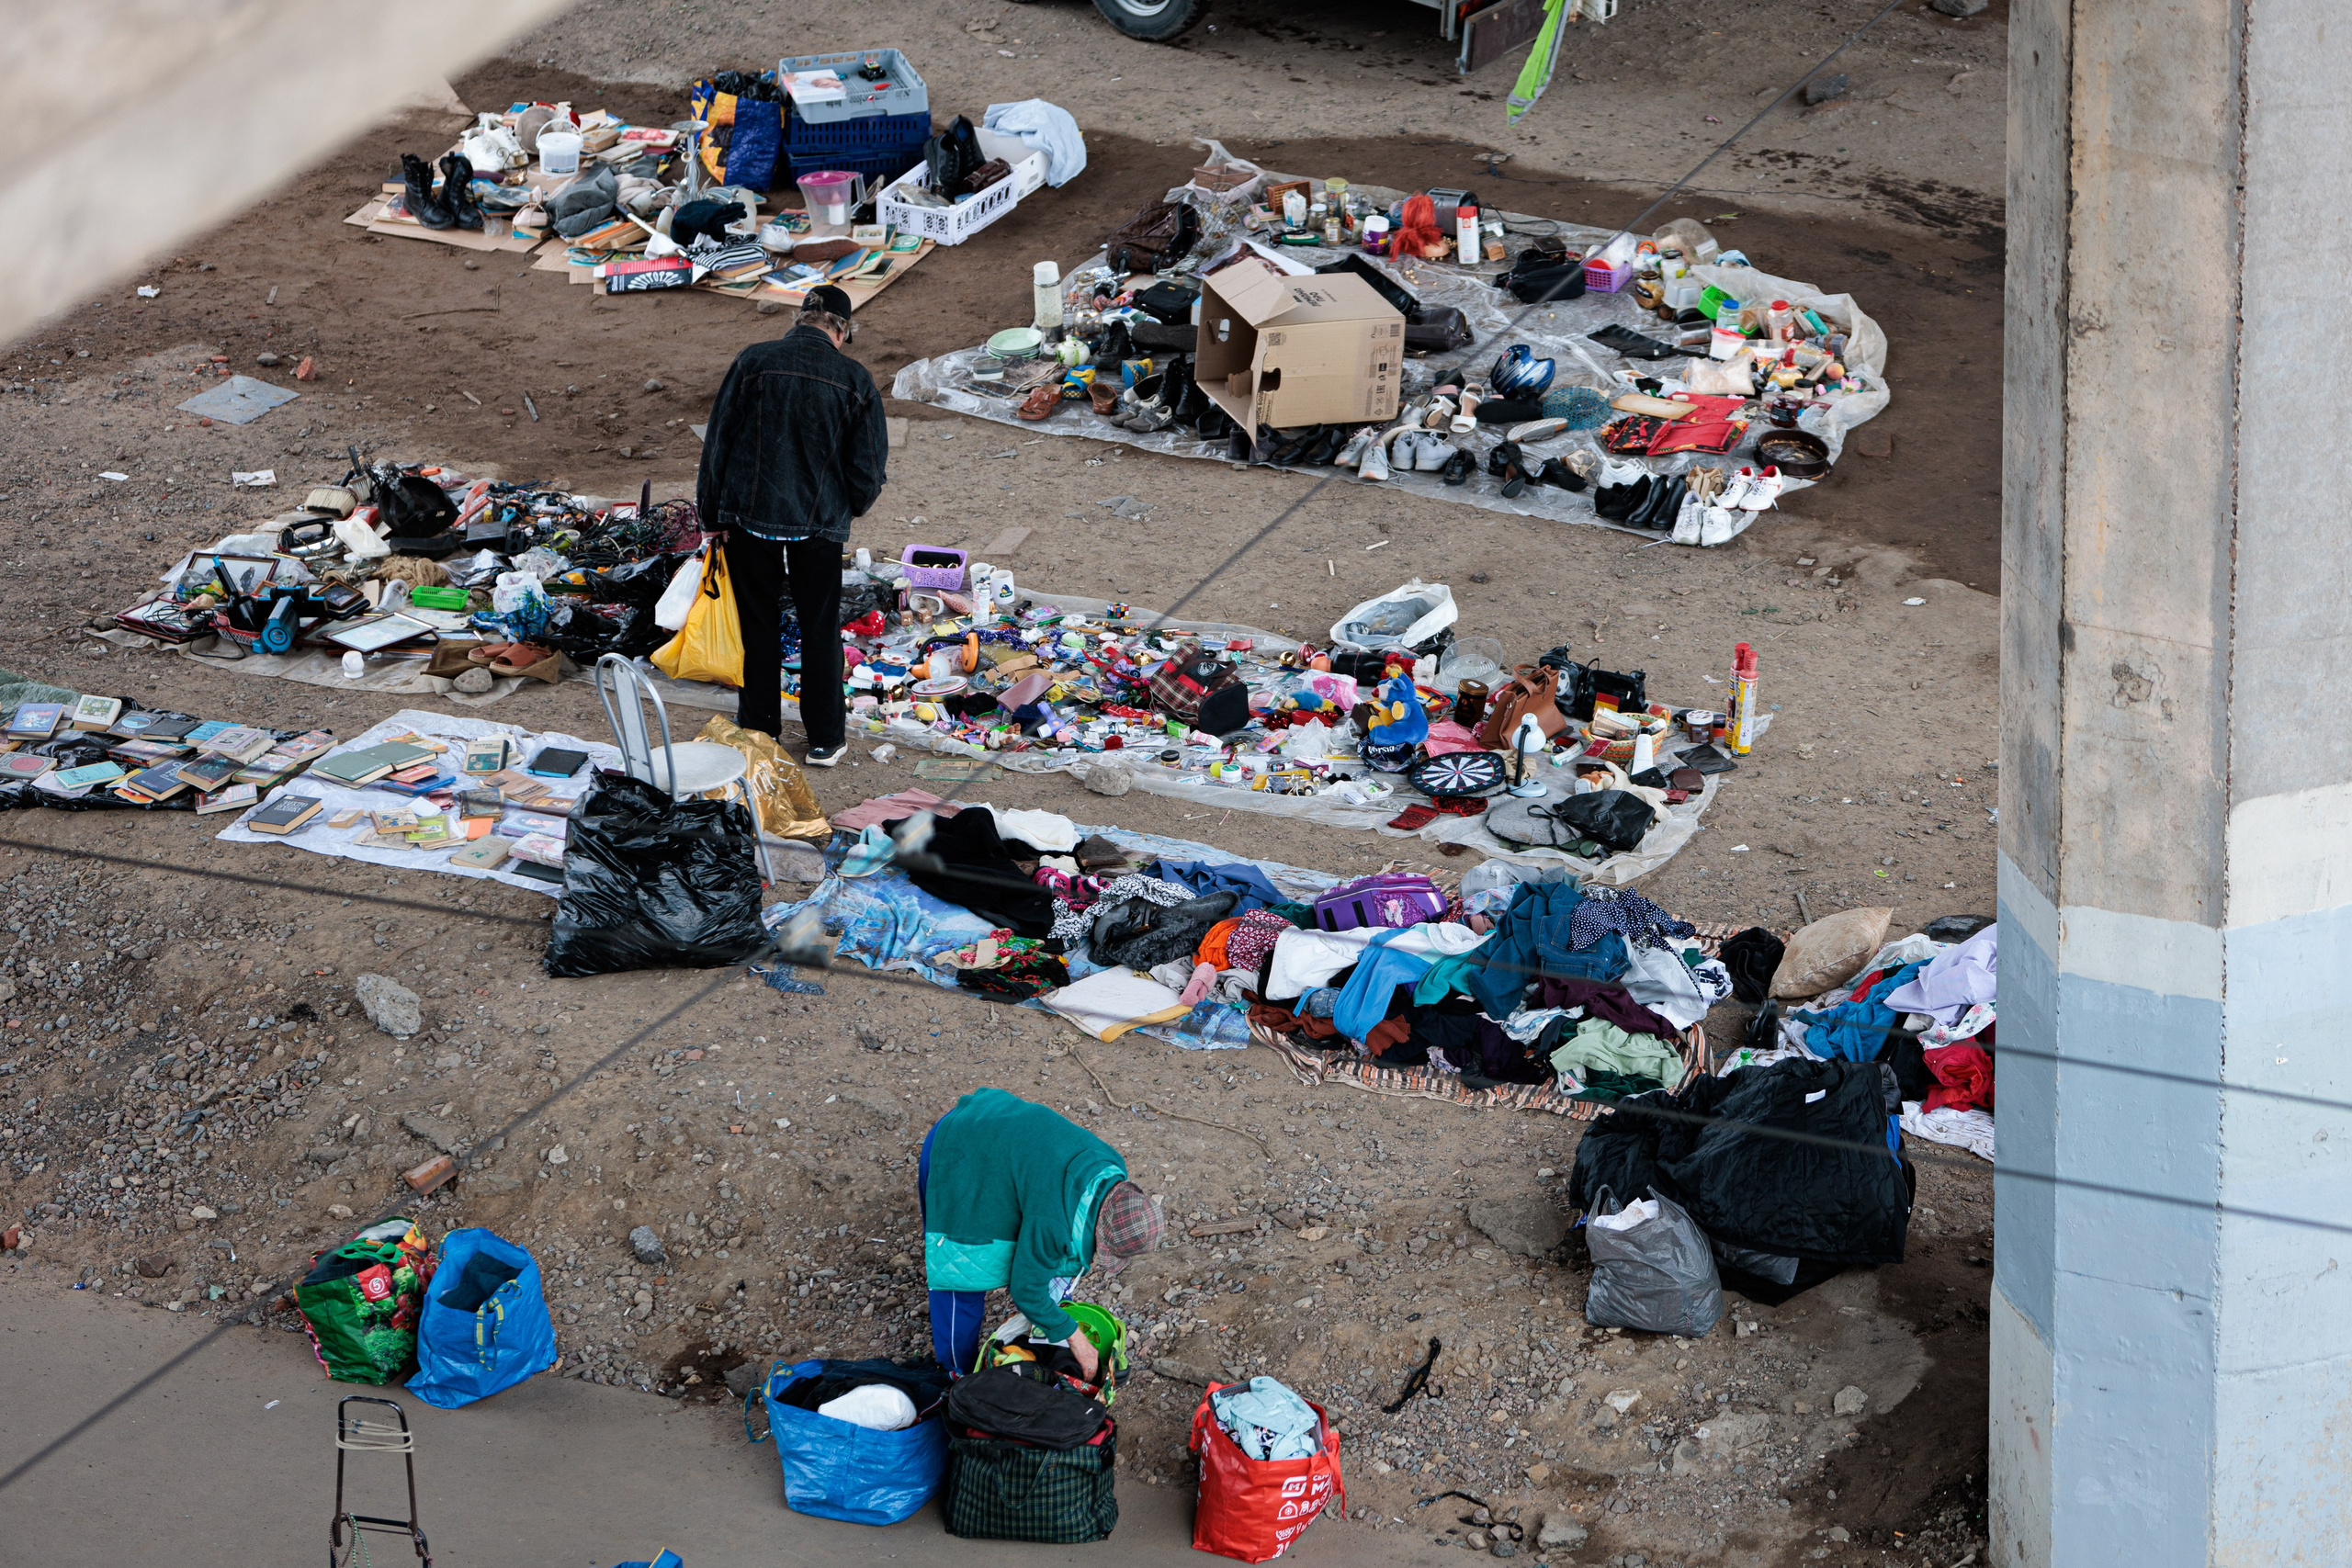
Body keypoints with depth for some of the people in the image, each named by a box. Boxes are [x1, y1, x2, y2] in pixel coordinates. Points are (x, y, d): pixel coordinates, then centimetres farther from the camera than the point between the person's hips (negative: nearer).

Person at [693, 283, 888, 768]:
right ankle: (824, 739, 17)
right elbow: (868, 468, -2)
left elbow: (717, 442, -3)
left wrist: (712, 513, 7)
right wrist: (852, 505, 20)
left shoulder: (753, 362, -6)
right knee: (820, 631, 12)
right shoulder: (854, 380, -6)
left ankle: (758, 730, 22)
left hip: (749, 515, 0)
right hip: (820, 524, 0)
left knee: (758, 627, 13)